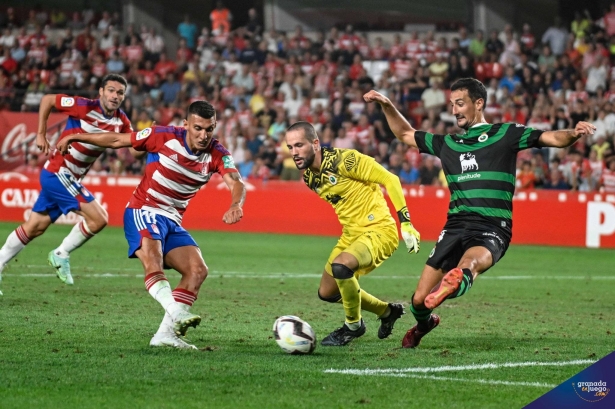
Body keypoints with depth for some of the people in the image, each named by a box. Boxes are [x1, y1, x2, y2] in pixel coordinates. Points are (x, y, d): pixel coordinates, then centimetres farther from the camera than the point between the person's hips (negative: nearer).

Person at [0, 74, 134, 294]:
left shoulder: (121, 121, 0)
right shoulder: (86, 107, -17)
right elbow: (47, 99, -8)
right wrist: (41, 134, -9)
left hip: (70, 178, 7)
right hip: (58, 172, -7)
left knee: (34, 227, 13)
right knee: (98, 218, -14)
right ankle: (61, 255, 3)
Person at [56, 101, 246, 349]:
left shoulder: (217, 154, -6)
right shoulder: (166, 137, -13)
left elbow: (236, 182, -23)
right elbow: (117, 140, -3)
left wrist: (236, 205, -47)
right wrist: (73, 137, 4)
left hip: (173, 222, 5)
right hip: (143, 212, -5)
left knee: (198, 270, -10)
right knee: (153, 261, -31)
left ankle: (166, 333, -11)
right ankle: (177, 314, -52)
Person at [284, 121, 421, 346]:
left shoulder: (344, 160, -20)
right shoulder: (309, 177, 4)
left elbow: (390, 180, -17)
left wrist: (405, 223, -21)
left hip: (378, 229, -9)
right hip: (351, 234, 9)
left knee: (340, 266, -32)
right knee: (327, 293, 12)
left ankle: (353, 325, -8)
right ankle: (387, 312, 33)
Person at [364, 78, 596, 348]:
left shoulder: (505, 135, 6)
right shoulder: (447, 144, 20)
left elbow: (553, 138, -3)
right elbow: (405, 134, 32)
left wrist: (573, 134, -23)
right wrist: (386, 106, 20)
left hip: (491, 231, -5)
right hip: (455, 227, 5)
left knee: (467, 264, -40)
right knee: (419, 300, 1)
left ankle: (454, 284, -72)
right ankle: (424, 324, 33)